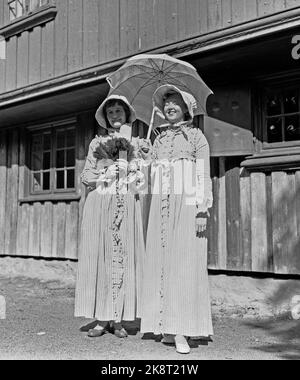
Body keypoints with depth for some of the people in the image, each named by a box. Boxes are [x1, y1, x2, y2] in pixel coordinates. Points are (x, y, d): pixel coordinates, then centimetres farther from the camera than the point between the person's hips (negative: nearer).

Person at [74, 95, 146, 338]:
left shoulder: (135, 142, 15)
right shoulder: (97, 142, 16)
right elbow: (86, 176, 9)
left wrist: (128, 168, -9)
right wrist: (106, 174, -6)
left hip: (127, 203, 0)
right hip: (99, 203, 1)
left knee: (123, 256, -5)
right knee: (98, 256, -4)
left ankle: (119, 319, 2)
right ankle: (100, 318, 3)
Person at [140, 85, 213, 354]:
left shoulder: (196, 136, 7)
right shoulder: (159, 139, 20)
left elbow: (204, 175, 0)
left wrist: (203, 210, -11)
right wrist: (153, 208, 12)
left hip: (187, 204, -4)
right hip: (161, 205, 5)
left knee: (186, 262, -8)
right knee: (160, 262, 0)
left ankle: (182, 330, -4)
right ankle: (166, 326, 8)